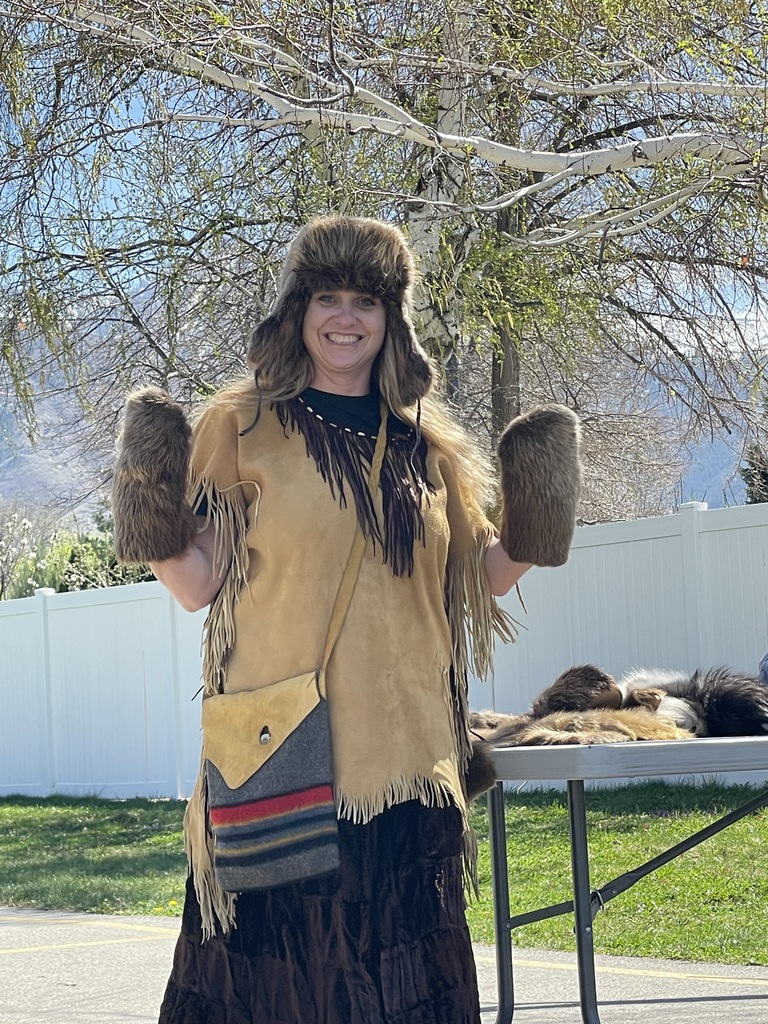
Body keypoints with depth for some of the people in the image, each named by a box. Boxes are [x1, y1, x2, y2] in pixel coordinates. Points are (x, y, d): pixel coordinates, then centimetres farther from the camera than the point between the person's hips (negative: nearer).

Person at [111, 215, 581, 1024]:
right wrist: (151, 535, -18)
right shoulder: (243, 426, 5)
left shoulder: (427, 445, 15)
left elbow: (478, 573, 19)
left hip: (403, 751, 3)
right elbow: (197, 584, -1)